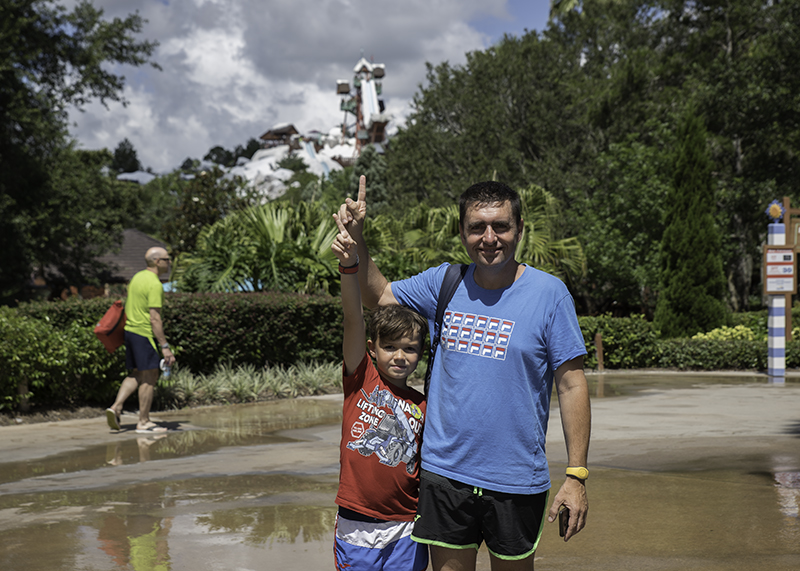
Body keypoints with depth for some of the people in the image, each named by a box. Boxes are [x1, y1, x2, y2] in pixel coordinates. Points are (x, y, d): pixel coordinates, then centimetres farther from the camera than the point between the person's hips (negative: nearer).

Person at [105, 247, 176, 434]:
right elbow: (154, 318, -20)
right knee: (149, 377, -1)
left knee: (135, 375, 17)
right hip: (144, 334, -9)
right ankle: (144, 422, 4)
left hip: (130, 330, 9)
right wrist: (165, 346, -19)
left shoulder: (137, 277, 13)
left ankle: (116, 408, 5)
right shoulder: (155, 284, -16)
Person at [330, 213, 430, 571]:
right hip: (355, 527, -1)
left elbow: (426, 471, 9)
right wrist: (349, 264, -26)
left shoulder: (422, 407, 5)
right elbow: (353, 320, -14)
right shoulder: (361, 378, 0)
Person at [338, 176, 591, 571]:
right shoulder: (445, 283, 2)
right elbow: (377, 295, 18)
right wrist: (356, 237, 3)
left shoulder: (549, 293, -8)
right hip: (444, 471, 3)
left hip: (515, 479, -2)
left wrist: (576, 476, -11)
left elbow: (572, 386, -7)